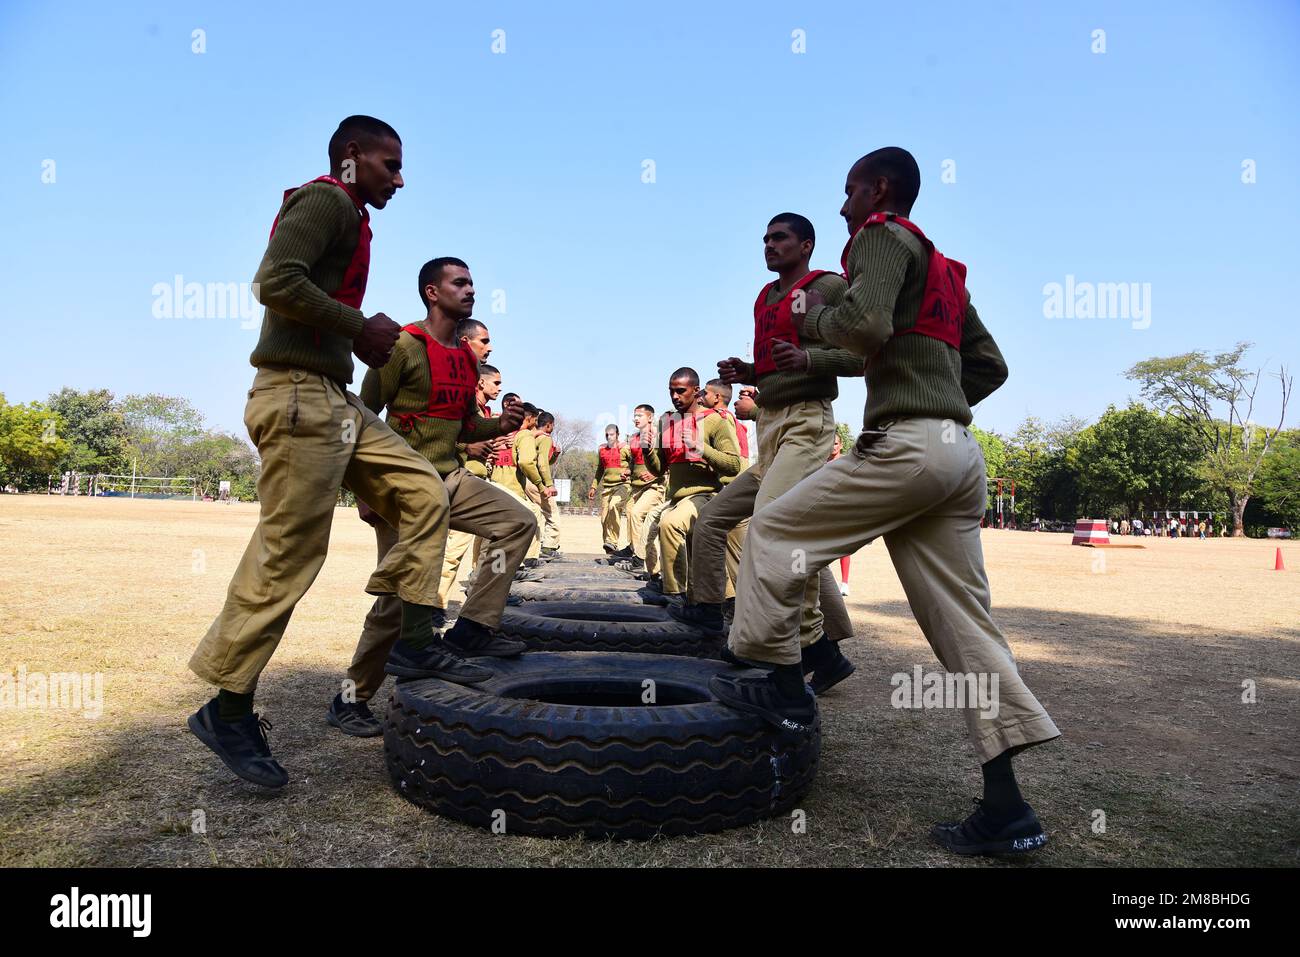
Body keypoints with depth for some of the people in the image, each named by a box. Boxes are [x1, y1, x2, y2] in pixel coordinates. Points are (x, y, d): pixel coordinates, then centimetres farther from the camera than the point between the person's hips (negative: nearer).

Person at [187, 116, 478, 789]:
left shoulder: (342, 215, 24)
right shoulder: (326, 201, -6)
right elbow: (277, 281, -21)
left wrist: (362, 337, 13)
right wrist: (359, 327, -13)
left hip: (332, 398, 10)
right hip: (298, 395, -10)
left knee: (421, 490, 8)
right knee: (286, 556, -7)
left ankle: (416, 637, 13)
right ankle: (228, 710, 6)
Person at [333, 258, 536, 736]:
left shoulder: (468, 358, 13)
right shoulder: (405, 346, -10)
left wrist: (499, 423, 1)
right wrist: (365, 490, -16)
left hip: (450, 477, 8)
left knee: (517, 523, -4)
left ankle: (467, 634, -3)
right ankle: (350, 700, 10)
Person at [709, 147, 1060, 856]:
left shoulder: (884, 236, 3)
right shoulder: (943, 270, 29)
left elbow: (866, 323, -16)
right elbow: (990, 366, 28)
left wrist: (813, 319, 2)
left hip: (908, 445, -9)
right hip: (961, 449, 9)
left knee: (775, 531, 5)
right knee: (965, 628, 5)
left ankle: (783, 684, 12)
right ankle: (1006, 807, 7)